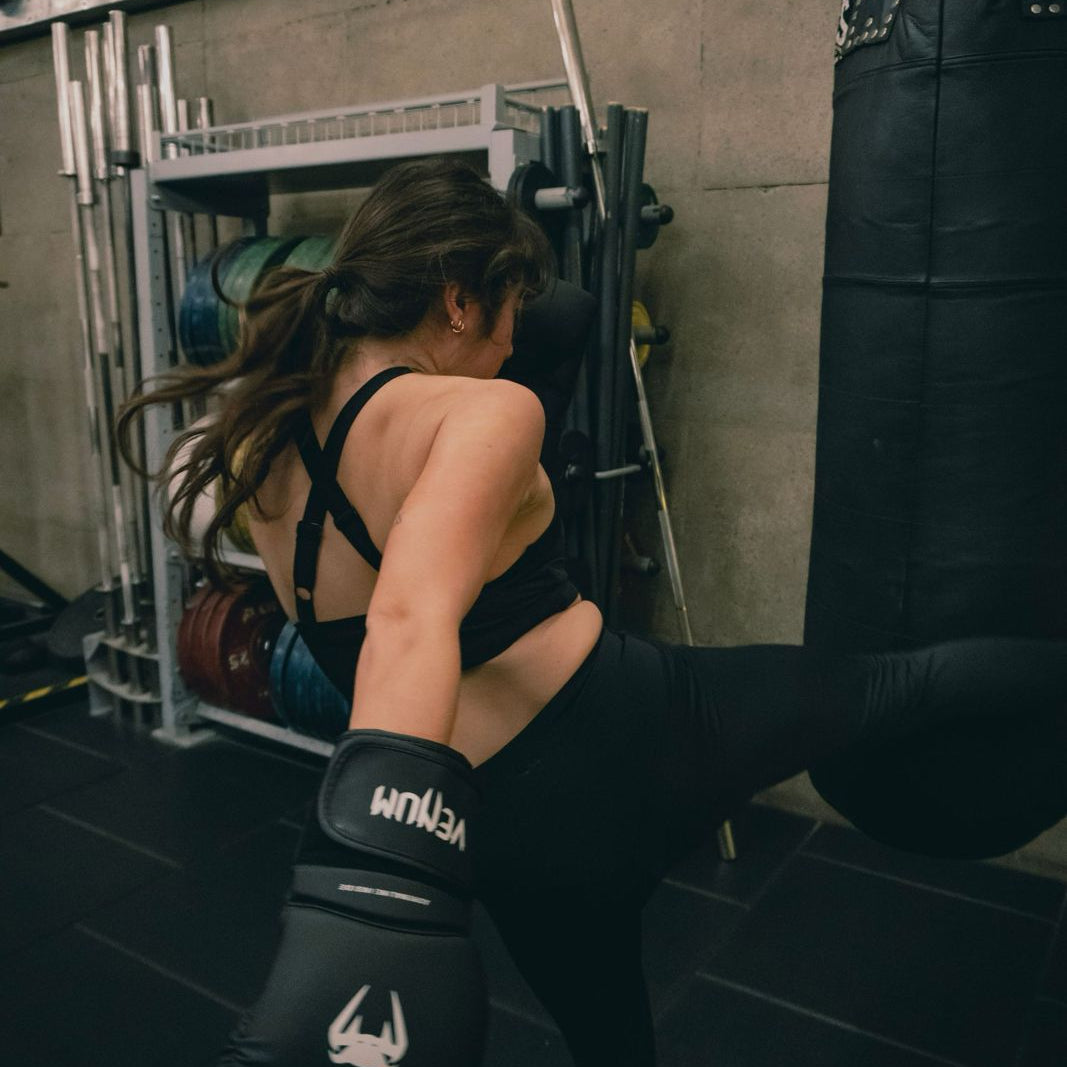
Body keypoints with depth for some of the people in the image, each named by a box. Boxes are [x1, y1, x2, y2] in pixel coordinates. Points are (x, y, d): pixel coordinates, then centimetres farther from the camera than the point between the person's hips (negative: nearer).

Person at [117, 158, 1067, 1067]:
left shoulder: (270, 455, 3)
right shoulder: (483, 411, -19)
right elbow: (412, 622, -38)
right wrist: (380, 879, -49)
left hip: (514, 834, 7)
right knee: (893, 686, 17)